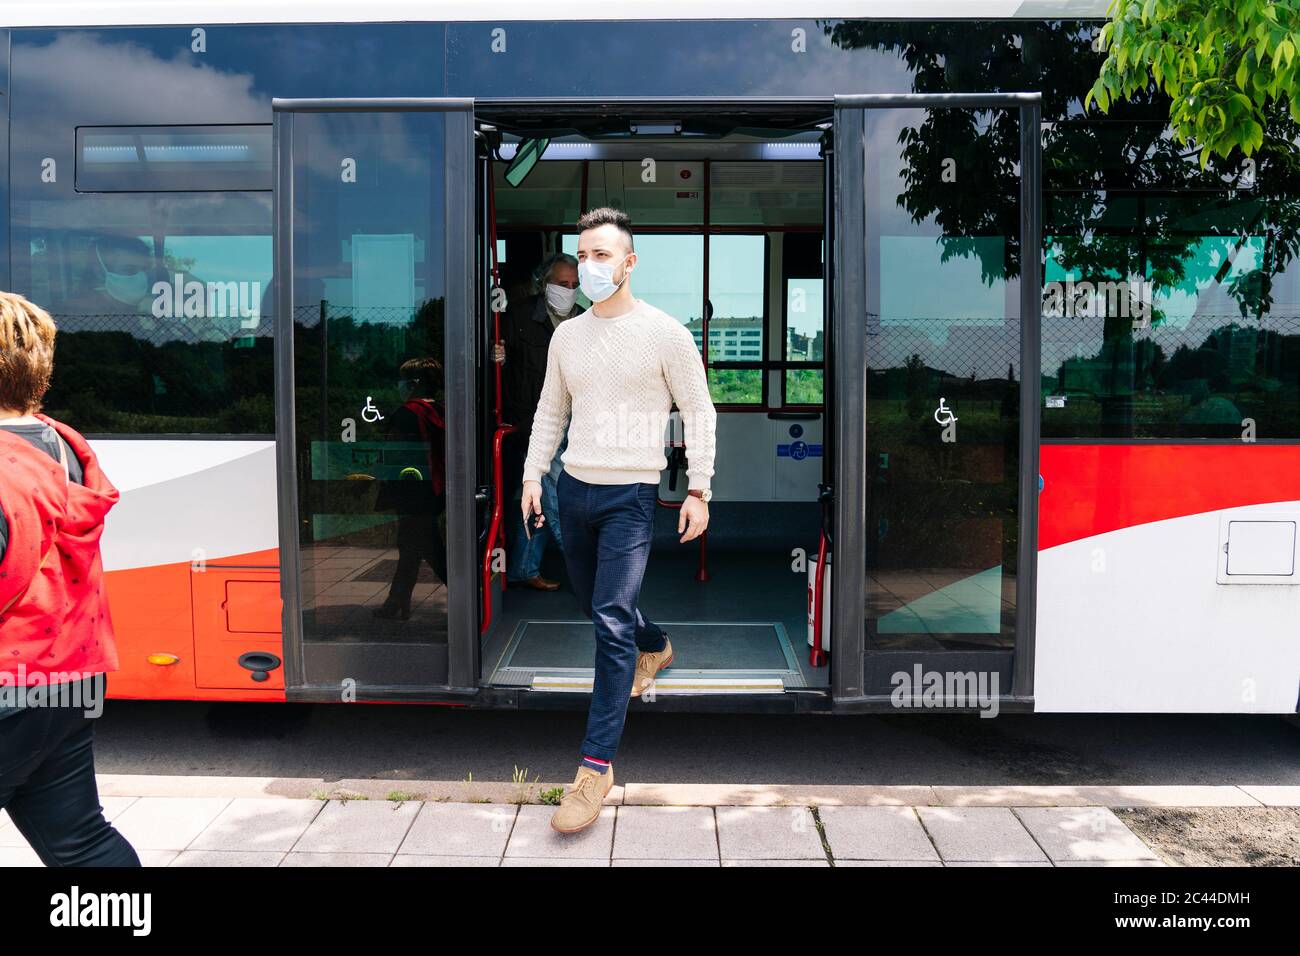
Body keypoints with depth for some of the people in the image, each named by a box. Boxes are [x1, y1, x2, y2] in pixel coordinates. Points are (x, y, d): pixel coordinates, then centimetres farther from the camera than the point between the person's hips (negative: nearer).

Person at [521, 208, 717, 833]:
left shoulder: (664, 333, -7)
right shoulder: (566, 335, 8)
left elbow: (699, 413, -3)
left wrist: (698, 490, -8)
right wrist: (533, 475, 7)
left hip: (630, 496, -6)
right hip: (573, 488, 6)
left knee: (611, 623, -14)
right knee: (596, 602, 21)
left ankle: (597, 764, -8)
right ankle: (654, 647, 53)